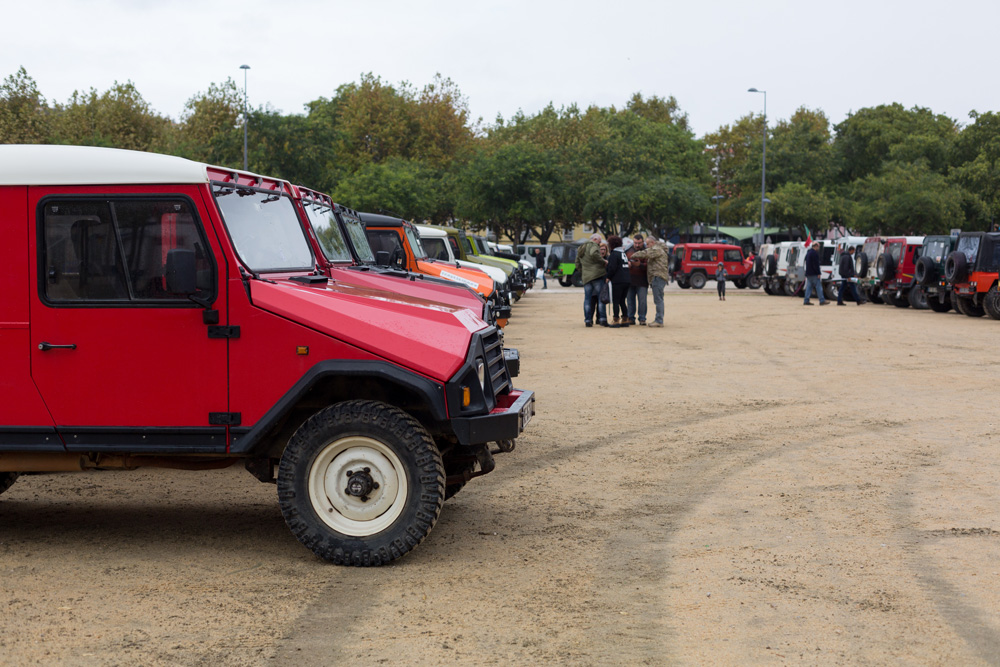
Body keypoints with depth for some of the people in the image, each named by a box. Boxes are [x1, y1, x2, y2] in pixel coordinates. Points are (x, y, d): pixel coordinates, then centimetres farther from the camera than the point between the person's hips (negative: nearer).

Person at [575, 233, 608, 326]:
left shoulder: (581, 249, 23)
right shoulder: (593, 245, -2)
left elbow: (577, 264, 26)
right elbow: (594, 254, -24)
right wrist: (603, 261, -14)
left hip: (586, 277, 7)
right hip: (597, 276, -7)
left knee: (587, 299, 6)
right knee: (601, 297, -4)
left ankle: (587, 320, 1)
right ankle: (602, 319, -10)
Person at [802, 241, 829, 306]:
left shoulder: (808, 252, 17)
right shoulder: (814, 253, -14)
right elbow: (816, 264, -19)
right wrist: (818, 273, -18)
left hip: (808, 274, 9)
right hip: (814, 274, -9)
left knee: (809, 287, 9)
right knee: (818, 286, -5)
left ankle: (806, 301, 6)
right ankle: (822, 301, -5)